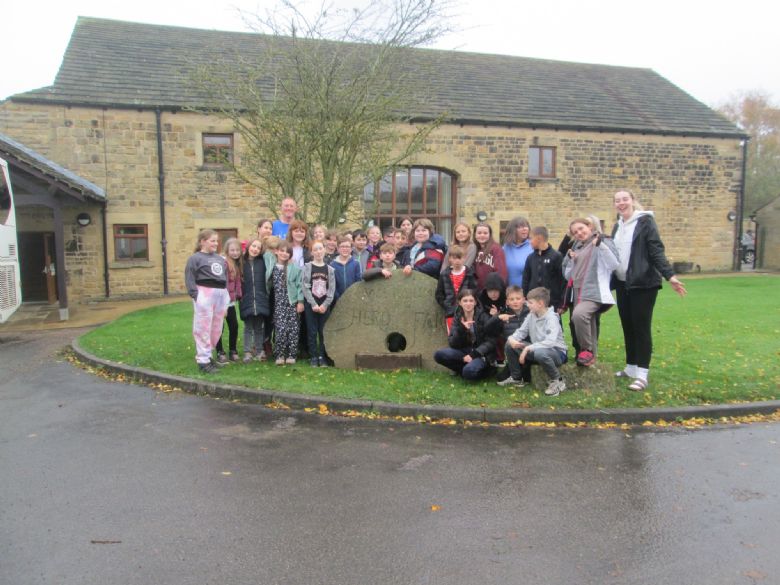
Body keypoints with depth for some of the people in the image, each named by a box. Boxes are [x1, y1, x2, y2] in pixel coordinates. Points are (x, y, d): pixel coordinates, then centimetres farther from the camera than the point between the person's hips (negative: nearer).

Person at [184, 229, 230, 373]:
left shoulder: (220, 259, 18)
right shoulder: (195, 258, -2)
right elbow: (190, 279, -8)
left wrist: (226, 297, 16)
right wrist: (195, 296, -16)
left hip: (220, 294, 7)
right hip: (205, 294, -7)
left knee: (217, 329, 10)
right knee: (204, 329, -4)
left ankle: (205, 354, 25)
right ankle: (203, 361, 3)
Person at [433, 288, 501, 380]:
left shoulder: (483, 316, -6)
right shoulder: (457, 317, 3)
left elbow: (490, 342, -9)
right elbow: (452, 344, -5)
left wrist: (474, 354, -20)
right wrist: (461, 329, -22)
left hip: (482, 354, -4)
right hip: (464, 352, 4)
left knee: (469, 371, -34)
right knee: (439, 354, -21)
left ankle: (486, 369, -2)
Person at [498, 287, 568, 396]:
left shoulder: (551, 318, -24)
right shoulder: (531, 315, -2)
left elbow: (550, 342, -36)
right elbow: (521, 331, 4)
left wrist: (529, 348, -37)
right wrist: (512, 338, -19)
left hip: (556, 352, -7)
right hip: (537, 349, 7)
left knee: (540, 352, -41)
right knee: (509, 344, -3)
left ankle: (557, 381, -14)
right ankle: (517, 378, 15)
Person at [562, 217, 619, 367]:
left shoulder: (604, 242, 1)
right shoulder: (577, 248, 19)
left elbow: (614, 264, -15)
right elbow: (568, 275, 21)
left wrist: (600, 245, -21)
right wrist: (570, 259, 5)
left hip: (595, 292, -7)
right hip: (578, 293, 7)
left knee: (578, 314, -30)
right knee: (587, 326, 10)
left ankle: (587, 350, -14)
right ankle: (591, 354, 22)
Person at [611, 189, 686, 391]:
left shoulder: (645, 221, -7)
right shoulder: (617, 226, 13)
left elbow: (657, 251, -12)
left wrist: (670, 276, -21)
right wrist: (610, 281, 16)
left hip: (643, 284, -7)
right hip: (622, 284, 7)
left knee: (641, 327, -5)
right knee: (627, 327, 12)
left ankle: (642, 374, -1)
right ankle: (631, 367, 23)